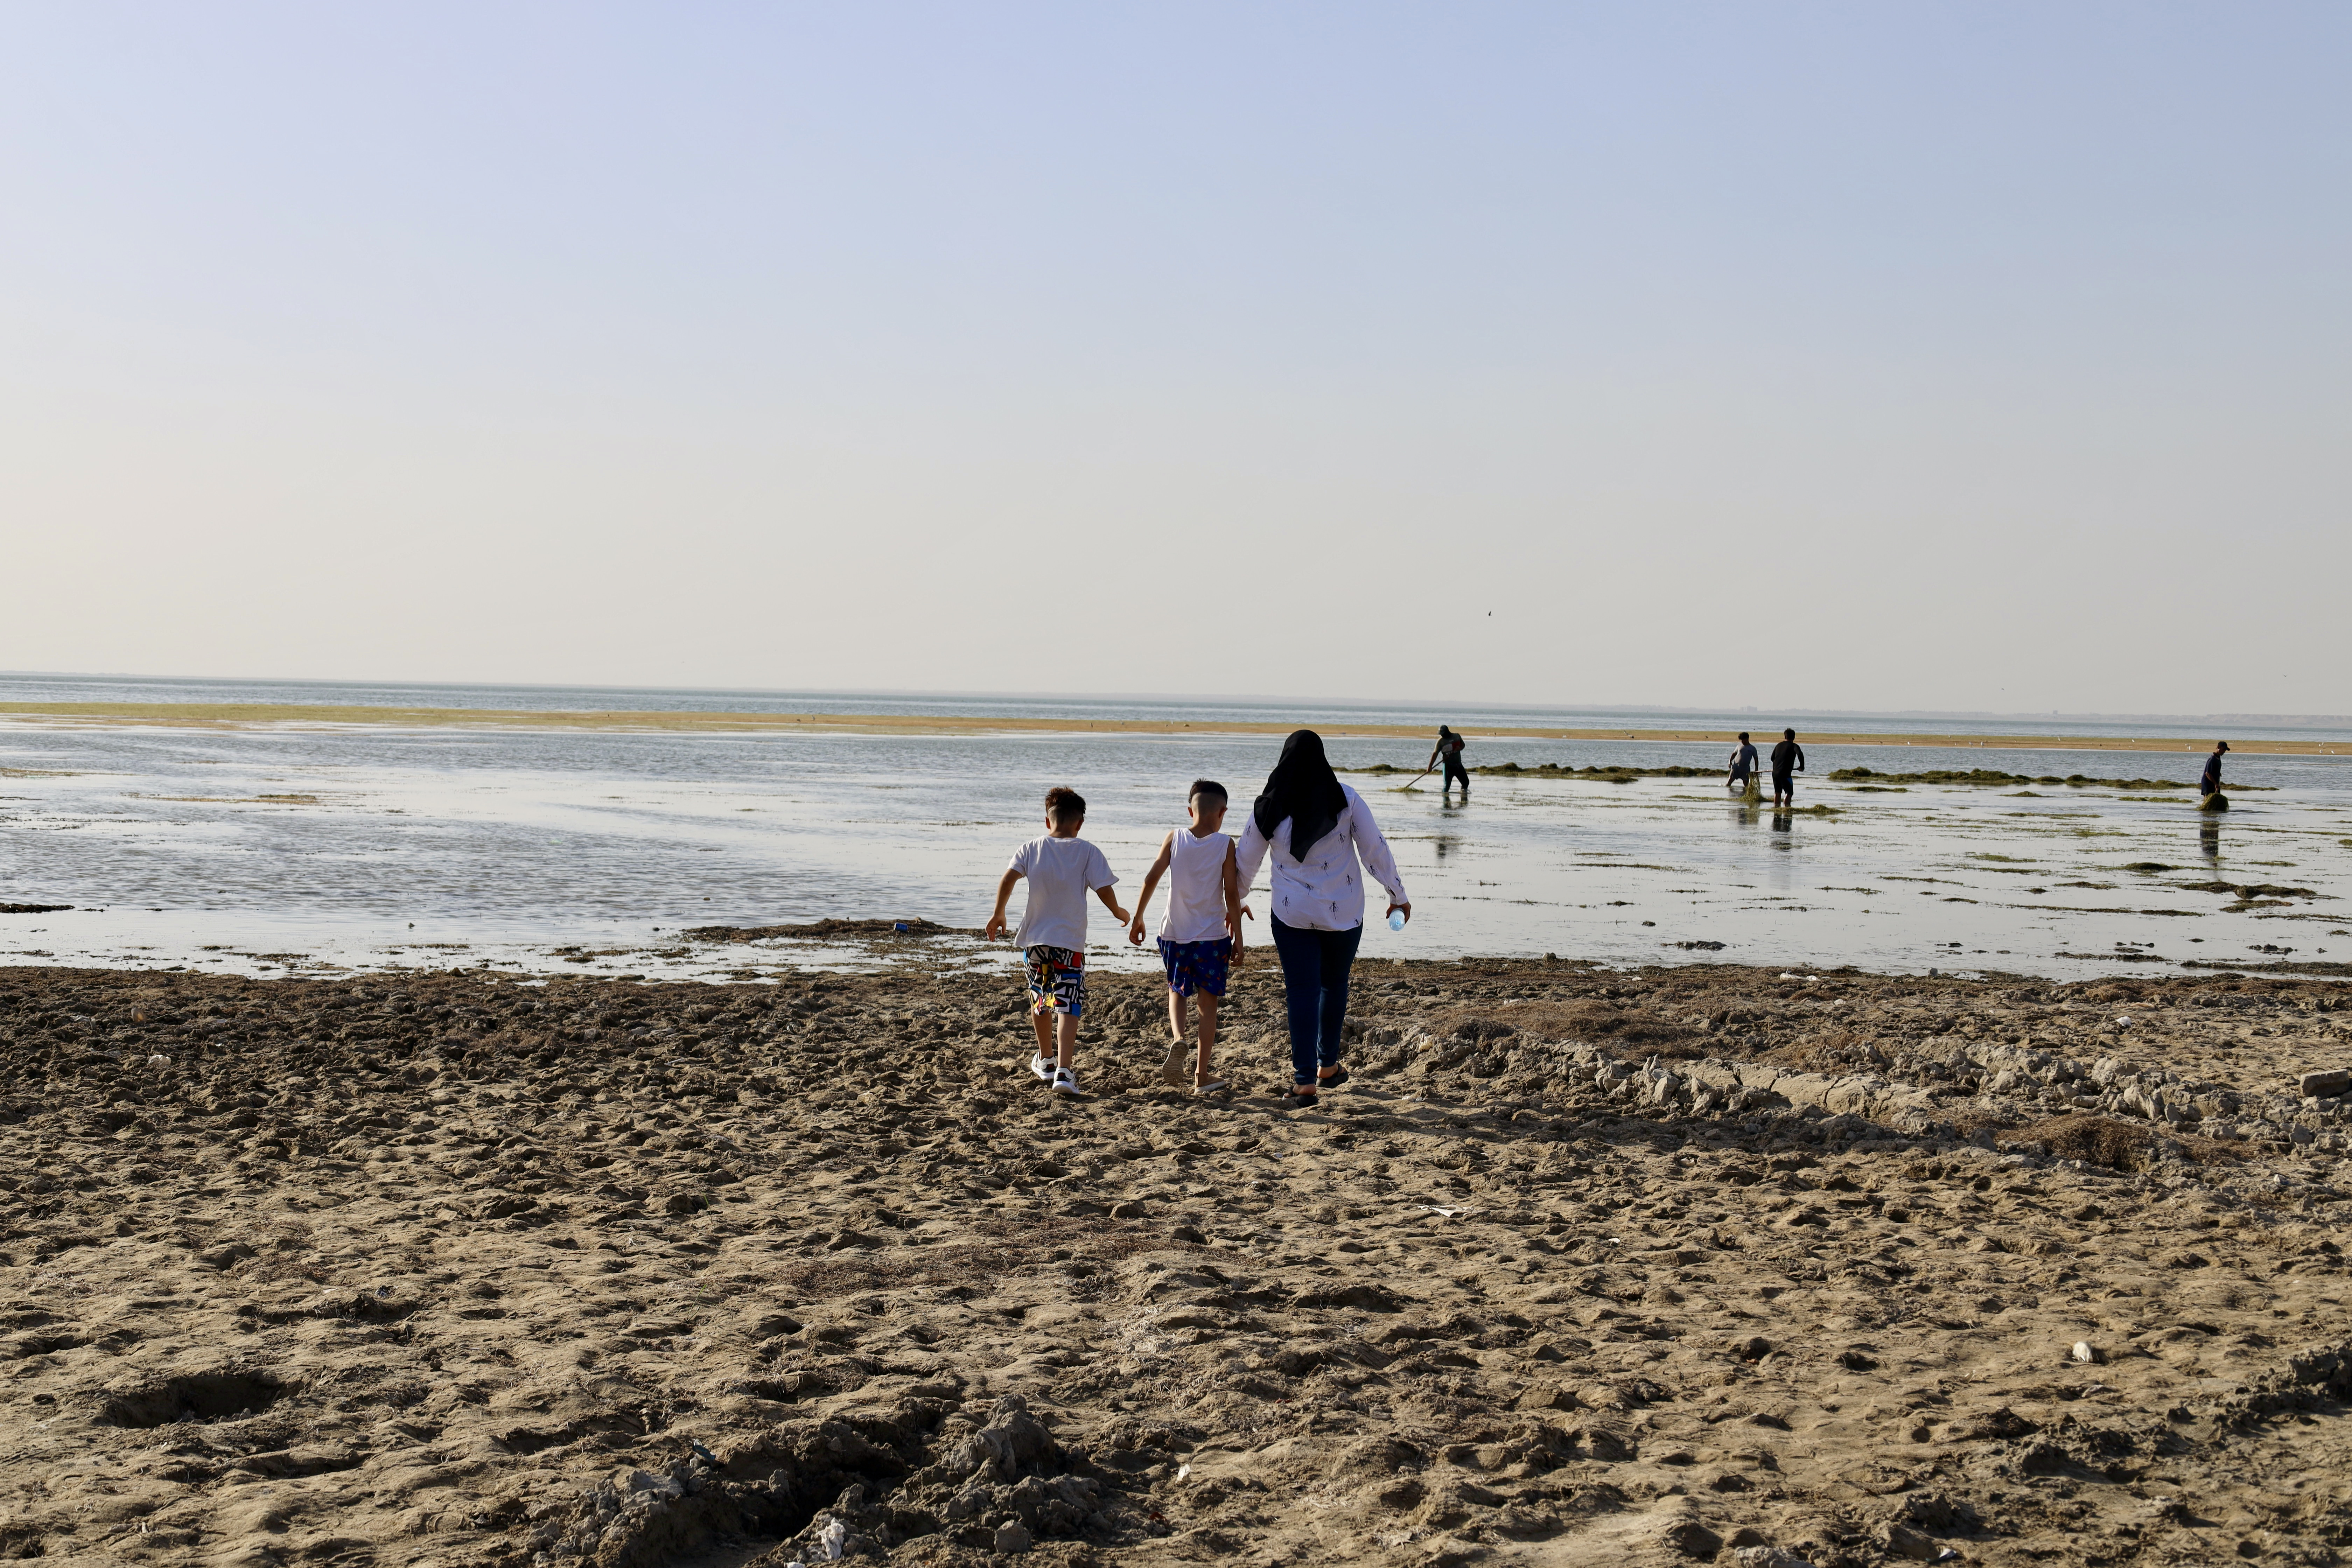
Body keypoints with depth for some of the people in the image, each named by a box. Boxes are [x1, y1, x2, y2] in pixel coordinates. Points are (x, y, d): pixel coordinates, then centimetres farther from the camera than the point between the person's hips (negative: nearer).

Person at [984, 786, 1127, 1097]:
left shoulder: (1031, 849, 3)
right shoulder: (1088, 852, -2)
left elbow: (1008, 879, -7)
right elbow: (1104, 889, -5)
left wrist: (999, 914, 4)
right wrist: (1118, 913, 14)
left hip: (1035, 939, 3)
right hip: (1070, 942, -3)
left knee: (1040, 1000, 22)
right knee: (1068, 1007, -7)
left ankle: (1045, 1060, 38)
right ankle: (1063, 1071, -22)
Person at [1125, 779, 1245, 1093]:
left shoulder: (1174, 838, -1)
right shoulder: (1225, 844, -6)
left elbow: (1152, 879, -4)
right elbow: (1232, 894, -8)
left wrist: (1137, 918, 7)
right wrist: (1238, 939, -2)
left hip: (1176, 934, 2)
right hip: (1213, 935, -2)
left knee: (1177, 991, 22)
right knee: (1208, 1002, 8)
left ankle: (1177, 1039, -7)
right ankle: (1202, 1075, 9)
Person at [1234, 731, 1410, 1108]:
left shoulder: (1269, 808, -4)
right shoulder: (1345, 800, -7)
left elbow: (1245, 861, 6)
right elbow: (1375, 851, -4)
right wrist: (1398, 895, 8)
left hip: (1292, 914, 0)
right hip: (1343, 913, 0)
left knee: (1301, 992, 2)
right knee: (1334, 986, 19)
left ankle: (1305, 1081, -6)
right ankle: (1328, 1066, 31)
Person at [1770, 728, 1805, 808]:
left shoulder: (1779, 745, 15)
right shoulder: (1794, 746, -3)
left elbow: (1772, 758, 23)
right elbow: (1800, 754, -23)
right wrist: (1802, 767, -12)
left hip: (1775, 773, 6)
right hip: (1785, 774, -6)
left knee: (1778, 792, 17)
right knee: (1789, 793, -1)